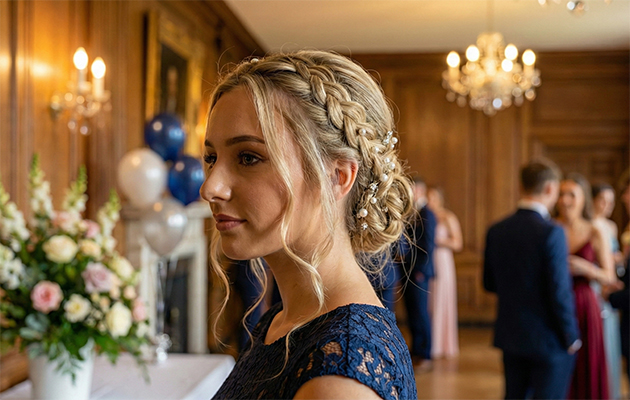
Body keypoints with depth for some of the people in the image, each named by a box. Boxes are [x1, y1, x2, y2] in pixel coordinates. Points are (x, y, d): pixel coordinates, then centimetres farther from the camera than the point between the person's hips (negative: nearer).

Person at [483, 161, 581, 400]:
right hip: (549, 341, -6)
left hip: (510, 337, 6)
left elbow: (489, 284, 8)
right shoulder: (551, 233, -19)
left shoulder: (496, 231, -1)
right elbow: (560, 291, -19)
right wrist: (571, 338, -6)